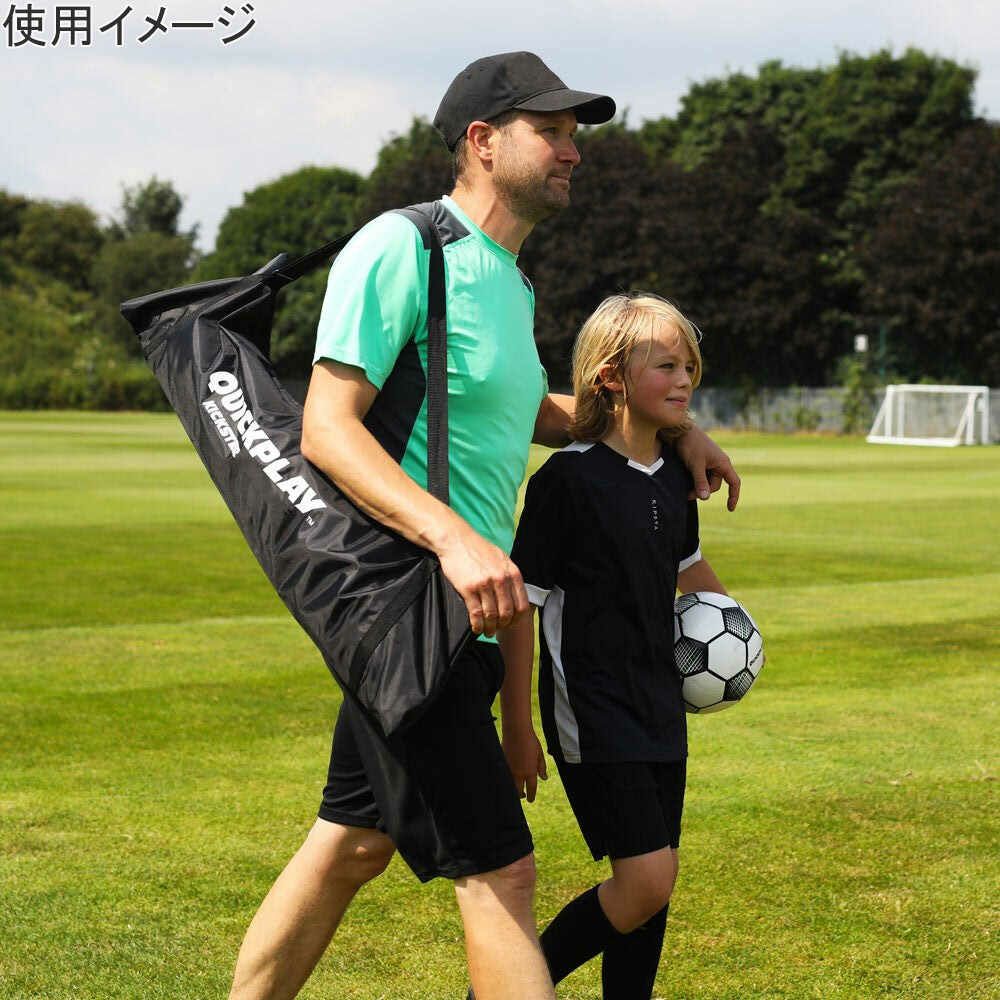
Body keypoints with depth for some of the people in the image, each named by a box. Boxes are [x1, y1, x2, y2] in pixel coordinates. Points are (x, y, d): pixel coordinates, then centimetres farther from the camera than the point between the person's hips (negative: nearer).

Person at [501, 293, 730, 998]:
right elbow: (520, 603, -12)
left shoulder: (675, 476, 8)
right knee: (646, 880, -14)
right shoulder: (568, 478, -14)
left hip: (659, 703, 8)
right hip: (590, 708, -8)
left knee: (652, 886, 9)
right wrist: (517, 730, -11)